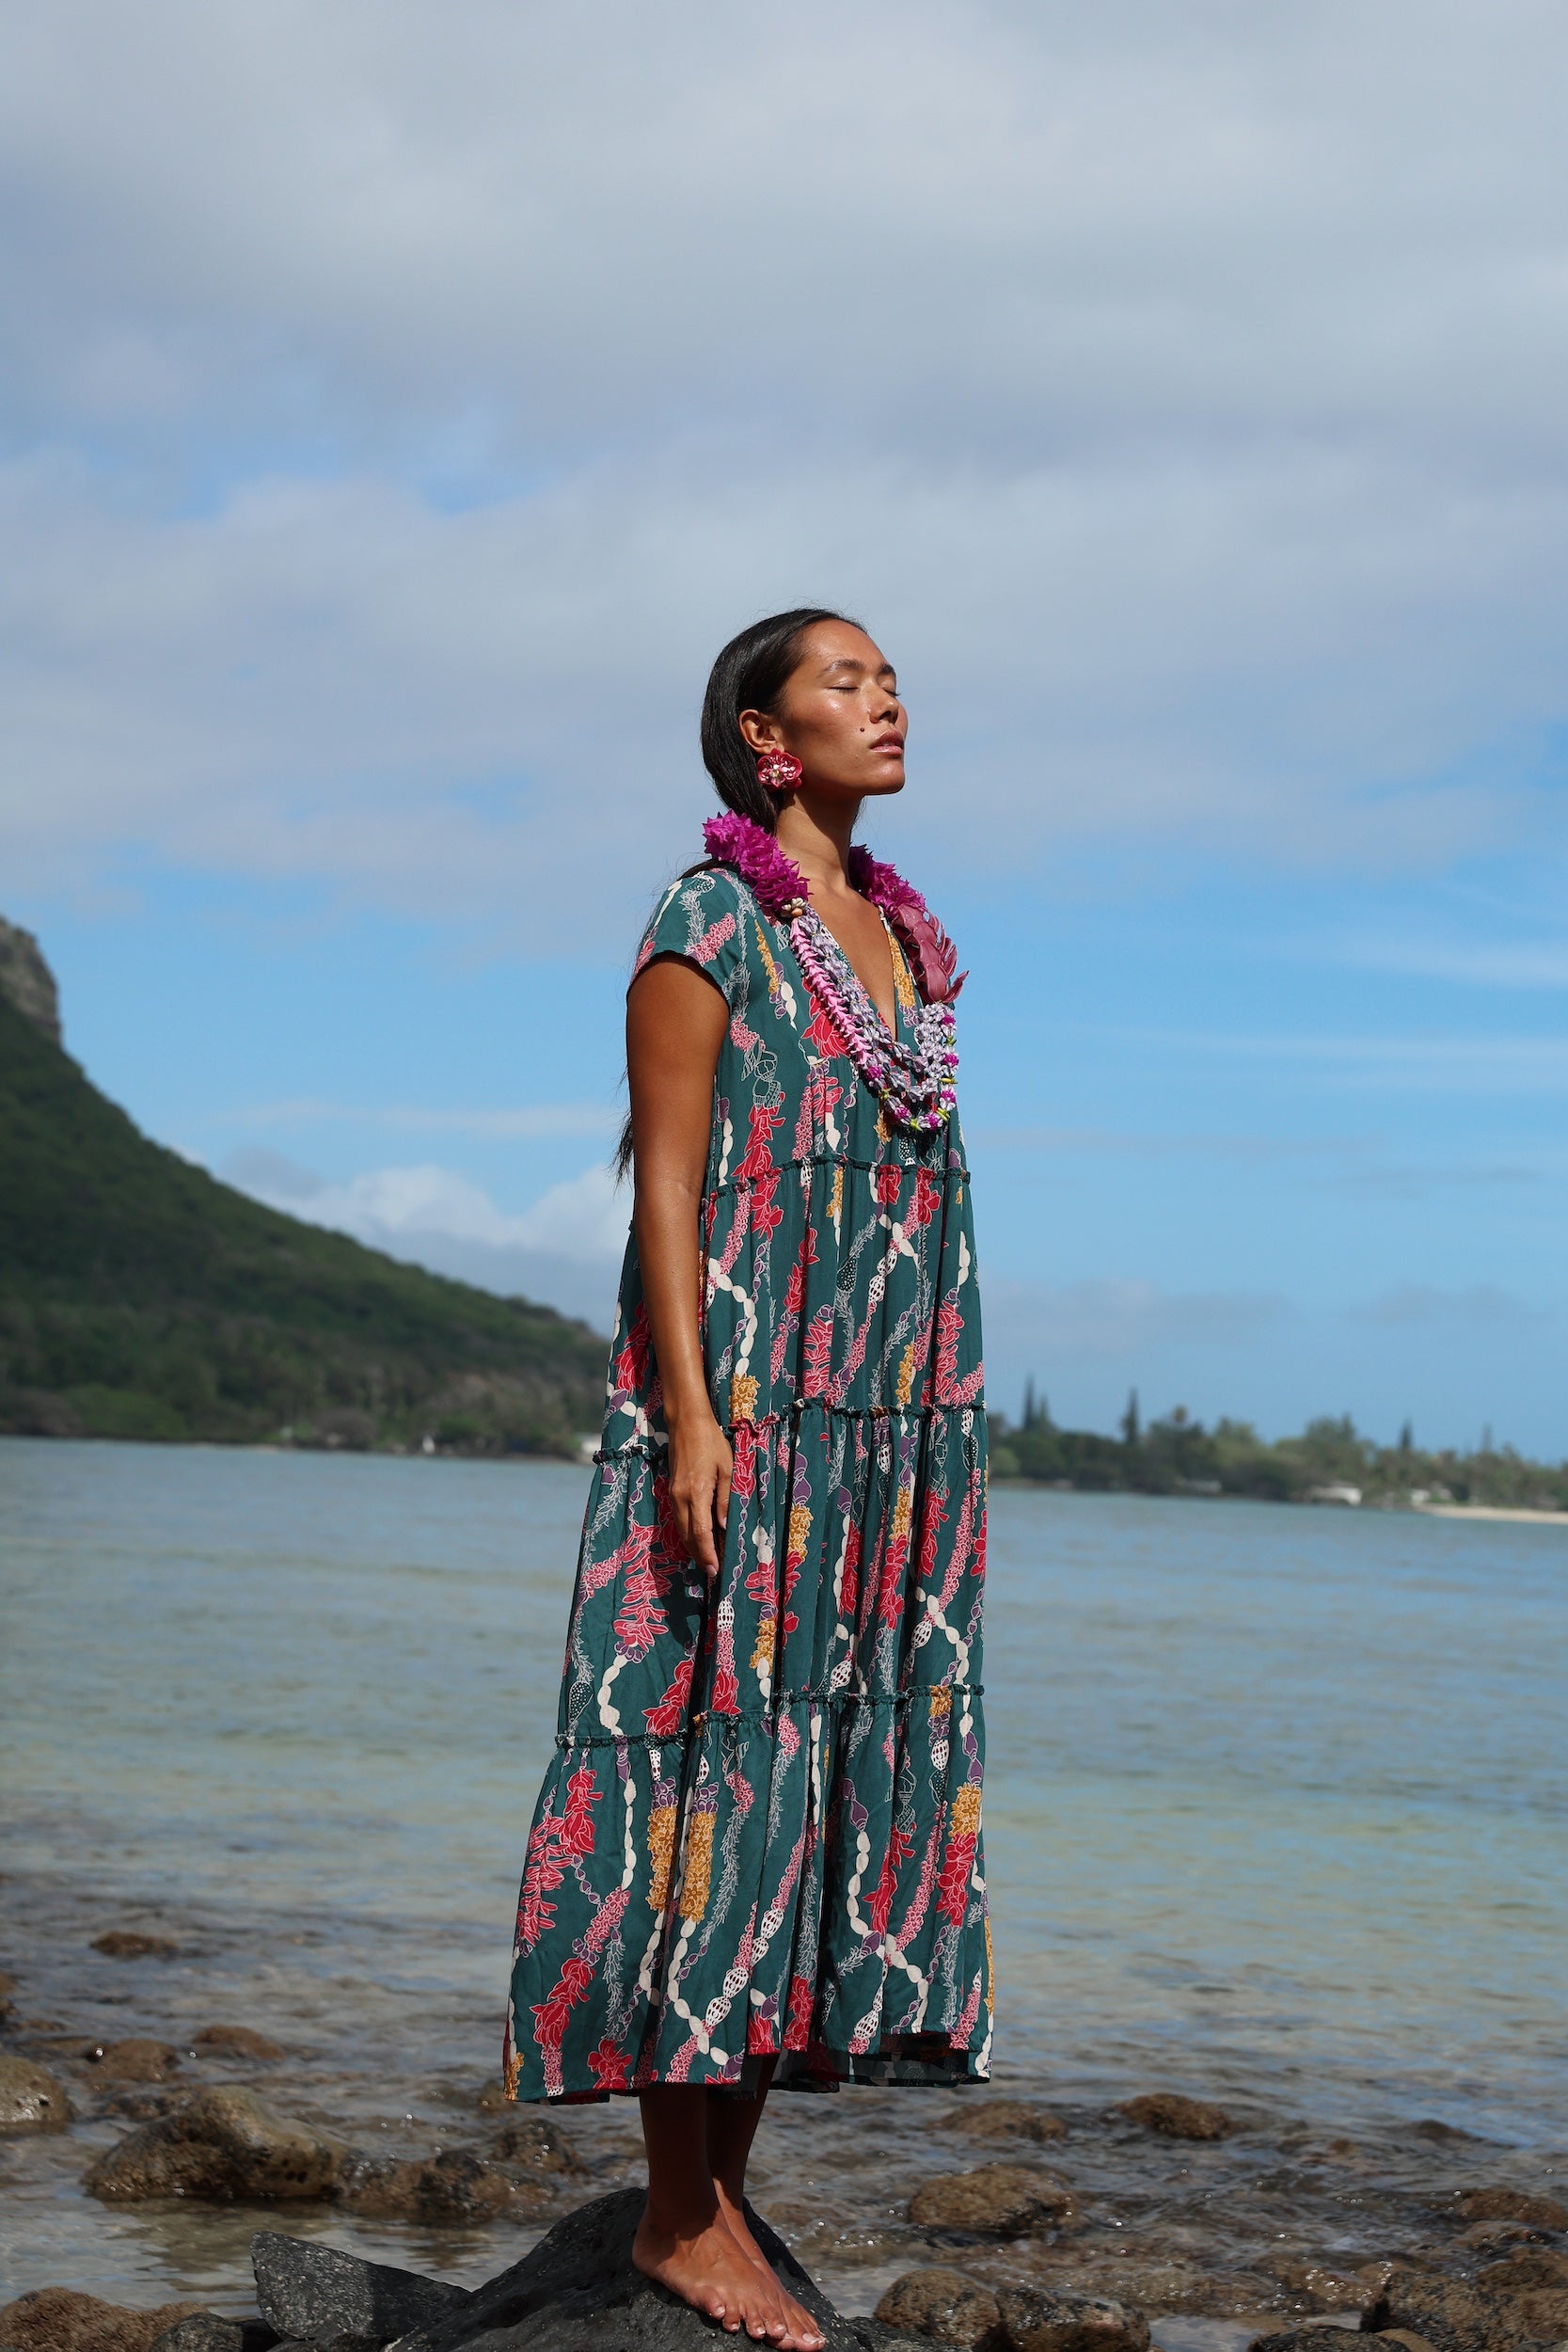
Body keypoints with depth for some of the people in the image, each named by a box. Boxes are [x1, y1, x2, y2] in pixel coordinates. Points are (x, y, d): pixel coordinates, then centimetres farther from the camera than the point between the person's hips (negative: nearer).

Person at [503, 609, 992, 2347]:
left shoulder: (900, 933, 16)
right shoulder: (711, 922, -5)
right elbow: (668, 1178, -10)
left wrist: (947, 1429, 14)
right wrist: (688, 1413, -19)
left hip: (886, 1421, 7)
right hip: (741, 1411, -7)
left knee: (837, 1769, 5)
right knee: (718, 1756, -6)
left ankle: (724, 2193, 11)